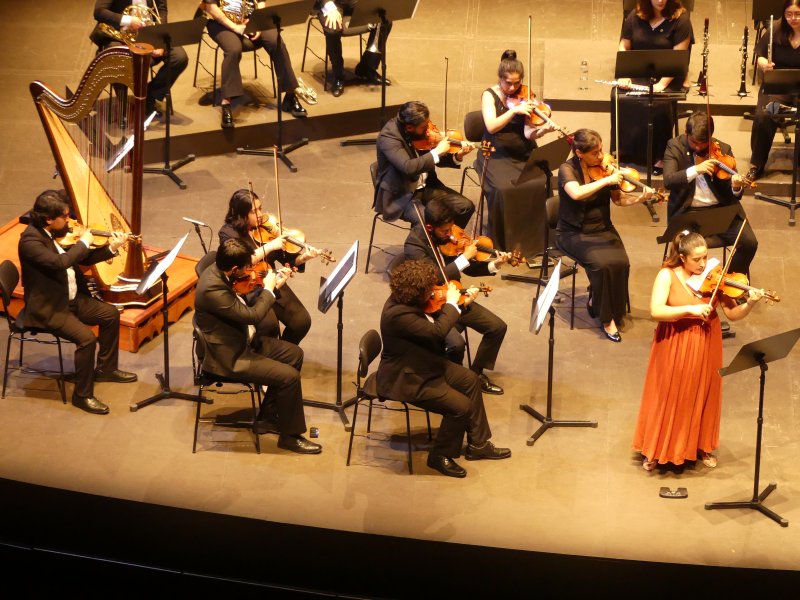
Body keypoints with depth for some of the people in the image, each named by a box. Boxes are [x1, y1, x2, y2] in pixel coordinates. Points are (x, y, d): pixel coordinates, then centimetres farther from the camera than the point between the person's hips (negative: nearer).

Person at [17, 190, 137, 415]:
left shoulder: (57, 233, 2)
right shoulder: (30, 240, -25)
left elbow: (83, 259, 14)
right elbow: (59, 262, -40)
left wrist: (110, 249, 0)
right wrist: (83, 242, -26)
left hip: (72, 299, 9)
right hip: (48, 309, -9)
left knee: (111, 314, 11)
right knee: (86, 338, -24)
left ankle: (106, 368, 28)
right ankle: (82, 395, -8)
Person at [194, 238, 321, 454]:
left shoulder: (218, 271, -2)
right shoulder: (211, 288, -31)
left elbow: (246, 303, 14)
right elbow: (252, 315, -28)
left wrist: (273, 286, 4)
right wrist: (268, 289, -13)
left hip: (242, 341, 10)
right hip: (229, 357, -10)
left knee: (294, 354, 12)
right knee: (290, 376, -15)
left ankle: (267, 417, 19)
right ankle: (290, 435, 3)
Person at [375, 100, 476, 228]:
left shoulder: (421, 131, -2)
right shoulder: (388, 136, -24)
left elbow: (437, 160, 10)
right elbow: (409, 167, -37)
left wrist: (457, 157, -9)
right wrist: (437, 151, -29)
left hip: (426, 187, 7)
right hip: (401, 195, -7)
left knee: (466, 206, -3)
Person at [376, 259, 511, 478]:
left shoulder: (407, 300, -4)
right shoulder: (398, 314, -34)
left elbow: (435, 319, 13)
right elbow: (437, 331, -38)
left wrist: (462, 302, 4)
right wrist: (451, 303, -25)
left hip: (423, 365, 11)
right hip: (405, 379, -11)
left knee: (471, 380, 13)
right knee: (461, 406, -14)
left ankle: (477, 444, 24)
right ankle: (440, 456, 8)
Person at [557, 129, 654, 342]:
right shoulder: (567, 170, -14)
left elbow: (618, 199, 3)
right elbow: (576, 193, -35)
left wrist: (640, 198, -14)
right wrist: (606, 180, -32)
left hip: (603, 229, 5)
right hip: (574, 233, -5)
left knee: (621, 263, -22)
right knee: (603, 263, -29)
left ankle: (595, 299, 3)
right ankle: (606, 318, -11)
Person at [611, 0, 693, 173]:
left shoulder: (680, 19, -9)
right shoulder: (635, 17, 3)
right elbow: (624, 48, 8)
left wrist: (662, 84, -26)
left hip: (668, 77, -3)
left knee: (659, 105, -32)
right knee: (619, 97, -24)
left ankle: (658, 156, -17)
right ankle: (621, 152, -12)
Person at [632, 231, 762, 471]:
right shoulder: (667, 275, -13)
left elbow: (733, 314, -9)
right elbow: (655, 311, -25)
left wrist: (749, 304, -28)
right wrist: (689, 309, -32)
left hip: (706, 346, 2)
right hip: (674, 347, -2)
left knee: (703, 397, 15)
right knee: (667, 398, 8)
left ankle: (703, 446, 34)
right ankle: (655, 450, 24)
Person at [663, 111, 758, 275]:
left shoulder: (723, 150, 1)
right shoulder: (675, 146, -3)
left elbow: (732, 196, 0)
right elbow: (668, 181, -19)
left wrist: (736, 188, -25)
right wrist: (695, 170, -32)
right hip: (688, 212, -2)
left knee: (749, 242, -15)